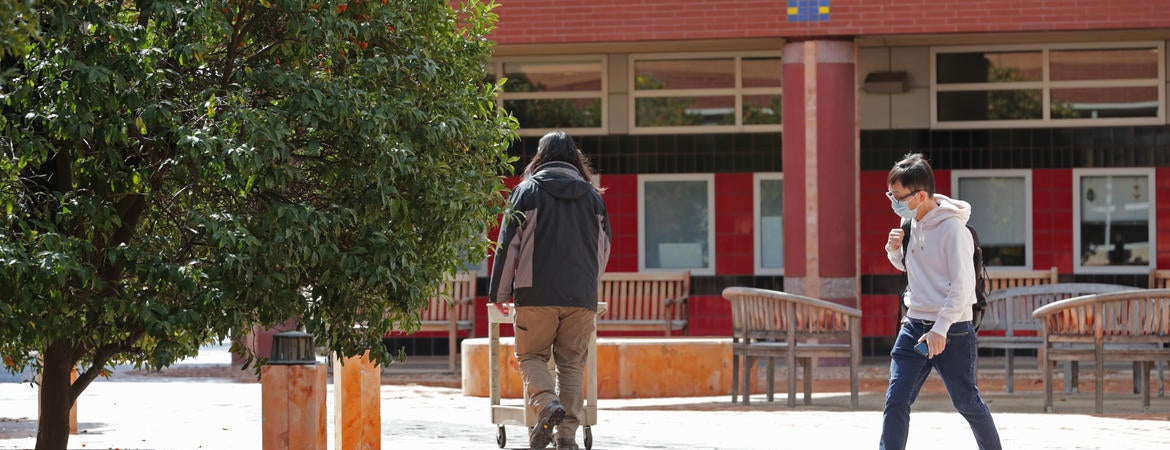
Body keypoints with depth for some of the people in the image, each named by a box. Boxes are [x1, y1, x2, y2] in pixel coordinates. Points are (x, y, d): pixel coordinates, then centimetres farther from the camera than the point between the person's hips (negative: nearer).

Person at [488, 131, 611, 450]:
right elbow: (603, 248, 21)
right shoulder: (593, 196, 14)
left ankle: (547, 404, -18)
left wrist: (499, 293, 8)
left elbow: (509, 244, 0)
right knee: (572, 364, 8)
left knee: (531, 355, 8)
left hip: (537, 295, -3)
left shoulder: (527, 191, 3)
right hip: (582, 298, 3)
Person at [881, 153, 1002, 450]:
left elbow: (963, 286, -20)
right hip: (915, 326, 6)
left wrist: (940, 329, -28)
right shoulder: (911, 222, 8)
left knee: (966, 401, 7)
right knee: (896, 401, -6)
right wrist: (894, 249, 2)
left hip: (952, 332, -6)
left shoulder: (953, 228, -16)